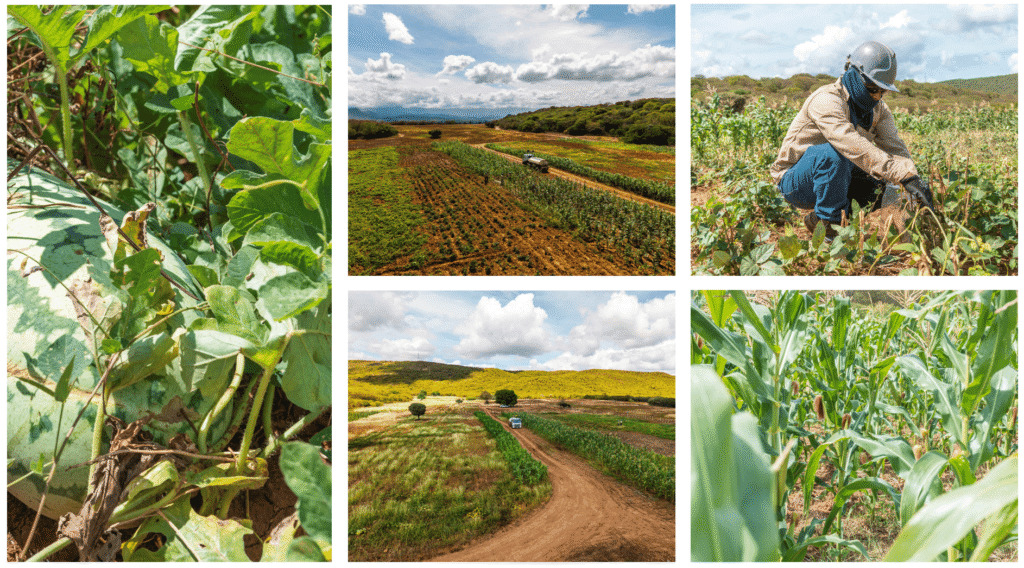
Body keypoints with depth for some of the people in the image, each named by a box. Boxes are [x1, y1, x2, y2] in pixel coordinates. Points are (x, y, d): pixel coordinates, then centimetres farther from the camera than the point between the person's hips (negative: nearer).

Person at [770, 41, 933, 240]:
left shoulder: (878, 109, 3)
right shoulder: (827, 101, -25)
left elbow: (894, 146, -10)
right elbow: (854, 146, -38)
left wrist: (914, 177, -31)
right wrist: (903, 177, -44)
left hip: (833, 174, 8)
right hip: (795, 183, -8)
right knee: (833, 153, -34)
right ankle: (827, 222, -18)